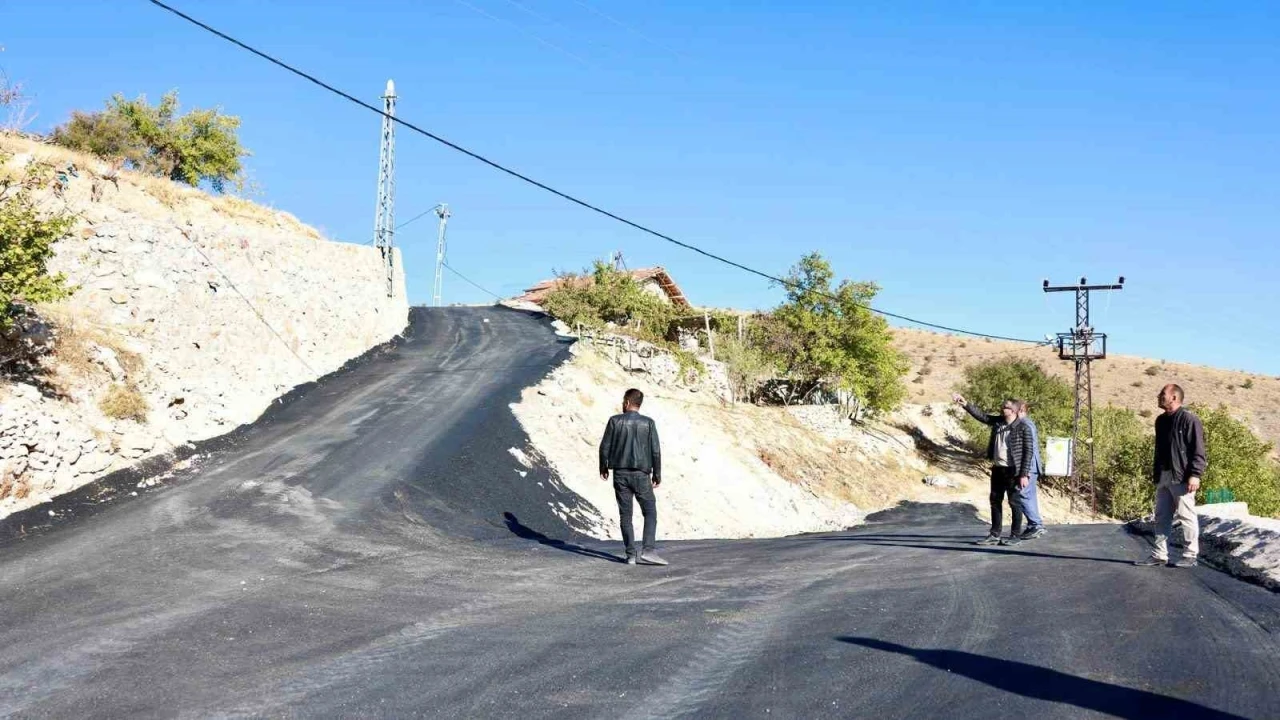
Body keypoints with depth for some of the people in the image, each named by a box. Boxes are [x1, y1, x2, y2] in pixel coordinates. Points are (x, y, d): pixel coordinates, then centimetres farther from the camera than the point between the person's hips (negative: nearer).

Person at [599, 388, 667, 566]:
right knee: (650, 513, 6)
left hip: (620, 474, 1)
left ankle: (631, 554, 4)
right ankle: (647, 551, -10)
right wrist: (657, 474, 7)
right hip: (641, 474, -1)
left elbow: (604, 447, 0)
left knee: (625, 515, 6)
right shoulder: (648, 423, -2)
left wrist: (603, 467, 16)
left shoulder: (615, 421, -2)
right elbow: (655, 451, -3)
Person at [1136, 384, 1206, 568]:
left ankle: (1190, 556, 4)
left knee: (1186, 517, -2)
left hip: (1182, 478, -9)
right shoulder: (1161, 420, 16)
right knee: (1162, 517, 10)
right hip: (1163, 477, 9)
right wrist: (1155, 471, 19)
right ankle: (1159, 555, 14)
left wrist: (1195, 474, -19)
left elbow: (1198, 450, -14)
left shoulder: (1189, 419, -10)